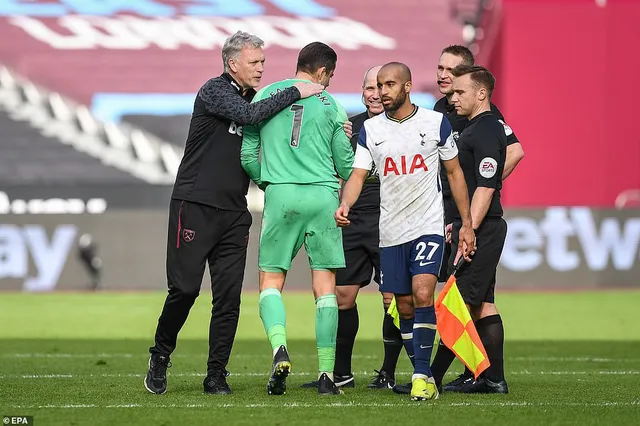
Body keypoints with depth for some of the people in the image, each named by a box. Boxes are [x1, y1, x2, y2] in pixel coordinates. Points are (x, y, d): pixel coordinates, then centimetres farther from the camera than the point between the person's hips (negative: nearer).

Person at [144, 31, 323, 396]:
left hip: (234, 213, 6)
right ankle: (161, 356, 15)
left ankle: (217, 375, 5)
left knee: (229, 297, 0)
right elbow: (249, 115, -26)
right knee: (185, 288, -6)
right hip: (194, 205, -6)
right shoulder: (214, 91, -8)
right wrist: (295, 93, -20)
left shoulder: (254, 99, 13)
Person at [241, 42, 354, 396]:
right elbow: (345, 163, 11)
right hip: (323, 196, 0)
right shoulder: (330, 104, 7)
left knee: (271, 280, 7)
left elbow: (247, 154, 8)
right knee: (325, 285, 4)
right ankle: (326, 374, 1)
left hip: (280, 195, 0)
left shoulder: (265, 95, 8)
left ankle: (279, 348, -20)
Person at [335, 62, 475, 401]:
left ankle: (421, 374, -17)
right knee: (404, 308, 6)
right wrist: (344, 204, -24)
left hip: (428, 226, -3)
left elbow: (454, 172, 7)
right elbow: (358, 175, -2)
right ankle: (423, 377, 16)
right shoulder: (370, 129, 4)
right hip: (391, 232, 3)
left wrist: (467, 223, 5)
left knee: (423, 296, -19)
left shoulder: (435, 122, -1)